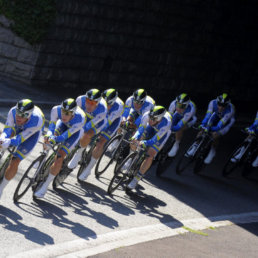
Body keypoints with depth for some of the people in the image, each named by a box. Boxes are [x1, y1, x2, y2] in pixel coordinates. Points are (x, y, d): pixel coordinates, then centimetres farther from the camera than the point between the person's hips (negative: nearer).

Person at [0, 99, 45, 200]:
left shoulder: (37, 121, -44)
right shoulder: (13, 111, -36)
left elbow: (20, 138, -40)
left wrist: (8, 142, -59)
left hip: (33, 132, -6)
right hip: (18, 128, 6)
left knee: (15, 162, -13)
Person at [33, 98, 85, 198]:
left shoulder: (80, 119, -42)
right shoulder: (56, 110, -35)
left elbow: (66, 135, -38)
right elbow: (52, 126, -23)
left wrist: (54, 139, -53)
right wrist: (49, 135, -43)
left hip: (75, 131, -5)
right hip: (63, 125, 5)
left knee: (60, 157, -15)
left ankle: (44, 187, -7)